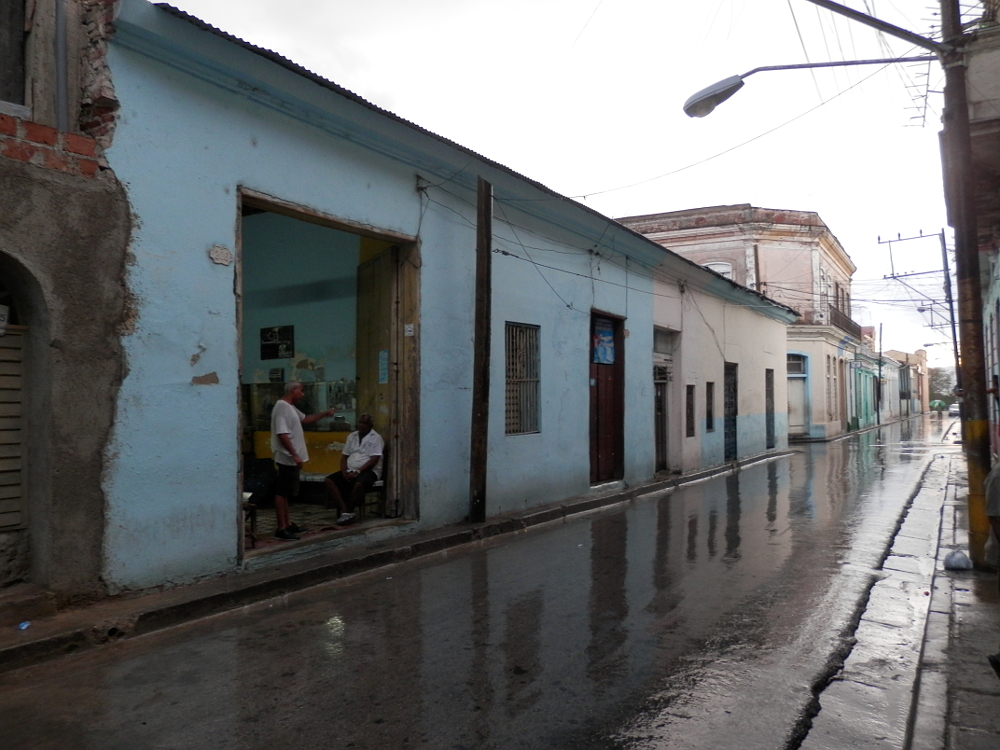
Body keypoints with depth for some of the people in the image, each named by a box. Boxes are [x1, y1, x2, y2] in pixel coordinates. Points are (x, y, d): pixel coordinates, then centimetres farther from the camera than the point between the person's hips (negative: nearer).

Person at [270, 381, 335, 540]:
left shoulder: (291, 407, 14)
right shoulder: (282, 407, -18)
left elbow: (305, 419, 30)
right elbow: (282, 434, -25)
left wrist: (324, 414, 23)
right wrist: (294, 455, -26)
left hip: (291, 458, 11)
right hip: (287, 458, -11)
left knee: (286, 492, 15)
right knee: (282, 492, -6)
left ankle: (287, 523, 23)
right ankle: (281, 528, -3)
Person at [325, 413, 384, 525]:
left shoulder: (376, 438, -3)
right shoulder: (352, 436, 15)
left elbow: (374, 460, -12)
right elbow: (344, 456, 14)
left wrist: (357, 472, -20)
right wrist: (344, 471, -5)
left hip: (369, 471, -6)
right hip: (350, 471, 6)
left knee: (358, 484, -38)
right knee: (329, 481, -16)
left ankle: (349, 512, -16)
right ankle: (345, 511, -22)